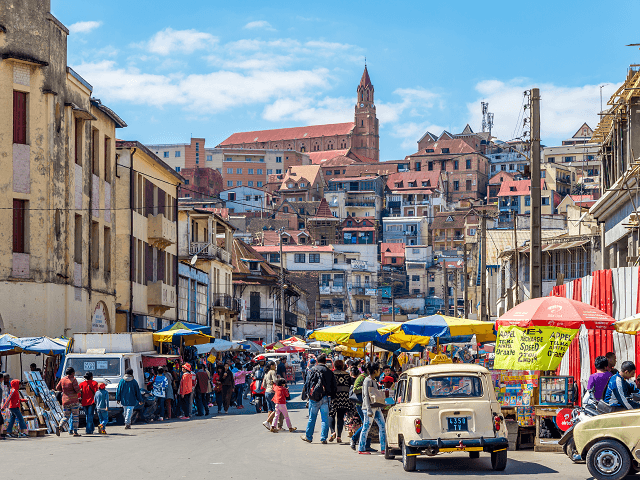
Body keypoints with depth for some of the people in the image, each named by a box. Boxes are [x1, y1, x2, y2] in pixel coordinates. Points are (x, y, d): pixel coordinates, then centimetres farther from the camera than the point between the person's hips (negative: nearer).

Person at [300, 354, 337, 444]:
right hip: (325, 398, 0)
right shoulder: (329, 372, 1)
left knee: (312, 418, 10)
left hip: (314, 398, 0)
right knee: (325, 419, 5)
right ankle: (323, 438, 4)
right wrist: (332, 396, 15)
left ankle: (308, 436, 19)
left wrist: (305, 394, 11)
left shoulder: (312, 370, -2)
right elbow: (334, 386, 5)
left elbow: (307, 384, 1)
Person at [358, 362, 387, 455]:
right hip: (369, 407, -10)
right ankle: (361, 449, 3)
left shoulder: (374, 380, 16)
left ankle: (383, 448, 9)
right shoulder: (368, 381, -13)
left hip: (376, 407, 10)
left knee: (382, 426, 6)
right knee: (366, 427, -4)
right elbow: (366, 396, -18)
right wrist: (369, 410, -23)